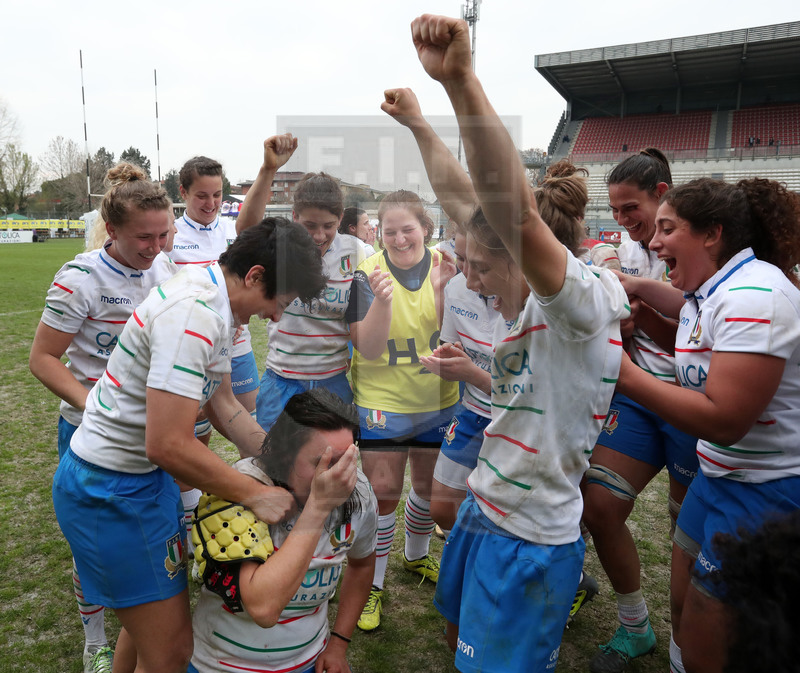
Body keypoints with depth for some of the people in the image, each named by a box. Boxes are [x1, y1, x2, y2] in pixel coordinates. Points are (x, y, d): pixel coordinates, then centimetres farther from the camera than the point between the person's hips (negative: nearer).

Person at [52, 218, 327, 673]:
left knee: (150, 619, 26)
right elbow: (167, 444, -31)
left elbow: (223, 405, 11)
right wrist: (256, 495, -20)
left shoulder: (217, 306, 4)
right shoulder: (193, 314, -28)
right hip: (110, 490, -10)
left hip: (145, 475, 10)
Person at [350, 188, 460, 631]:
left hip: (437, 399, 3)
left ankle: (416, 555, 46)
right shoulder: (368, 271, -12)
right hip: (382, 400, -3)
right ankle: (372, 584, 23)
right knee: (382, 493, 2)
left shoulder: (444, 267, -6)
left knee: (430, 485, 18)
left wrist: (442, 289, -24)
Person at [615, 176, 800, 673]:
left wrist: (624, 373, -25)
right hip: (719, 477, 9)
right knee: (684, 614, 21)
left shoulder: (754, 296, -24)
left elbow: (723, 421, -29)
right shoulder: (712, 288, 4)